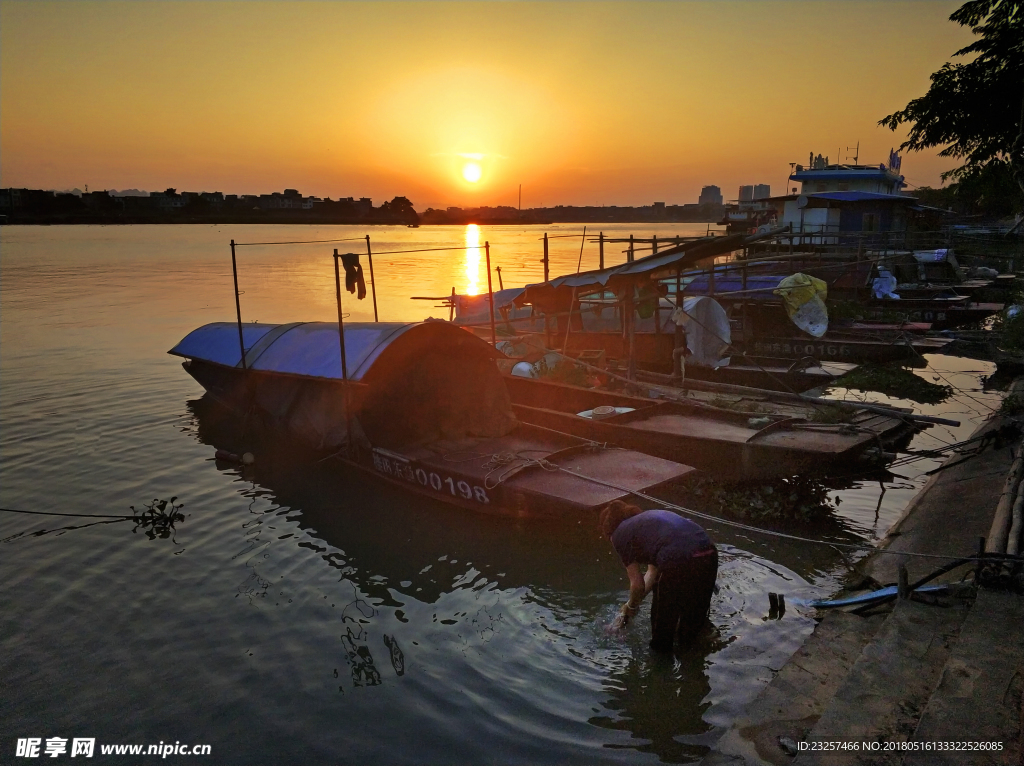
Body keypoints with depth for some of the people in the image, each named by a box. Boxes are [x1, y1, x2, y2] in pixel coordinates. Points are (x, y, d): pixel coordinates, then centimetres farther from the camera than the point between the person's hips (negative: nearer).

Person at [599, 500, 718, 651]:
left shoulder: (620, 535, 10)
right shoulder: (649, 518, 31)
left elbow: (637, 584, 10)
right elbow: (653, 571, 31)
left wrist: (631, 606, 30)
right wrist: (632, 604, 38)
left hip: (678, 563, -7)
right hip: (710, 555, 7)